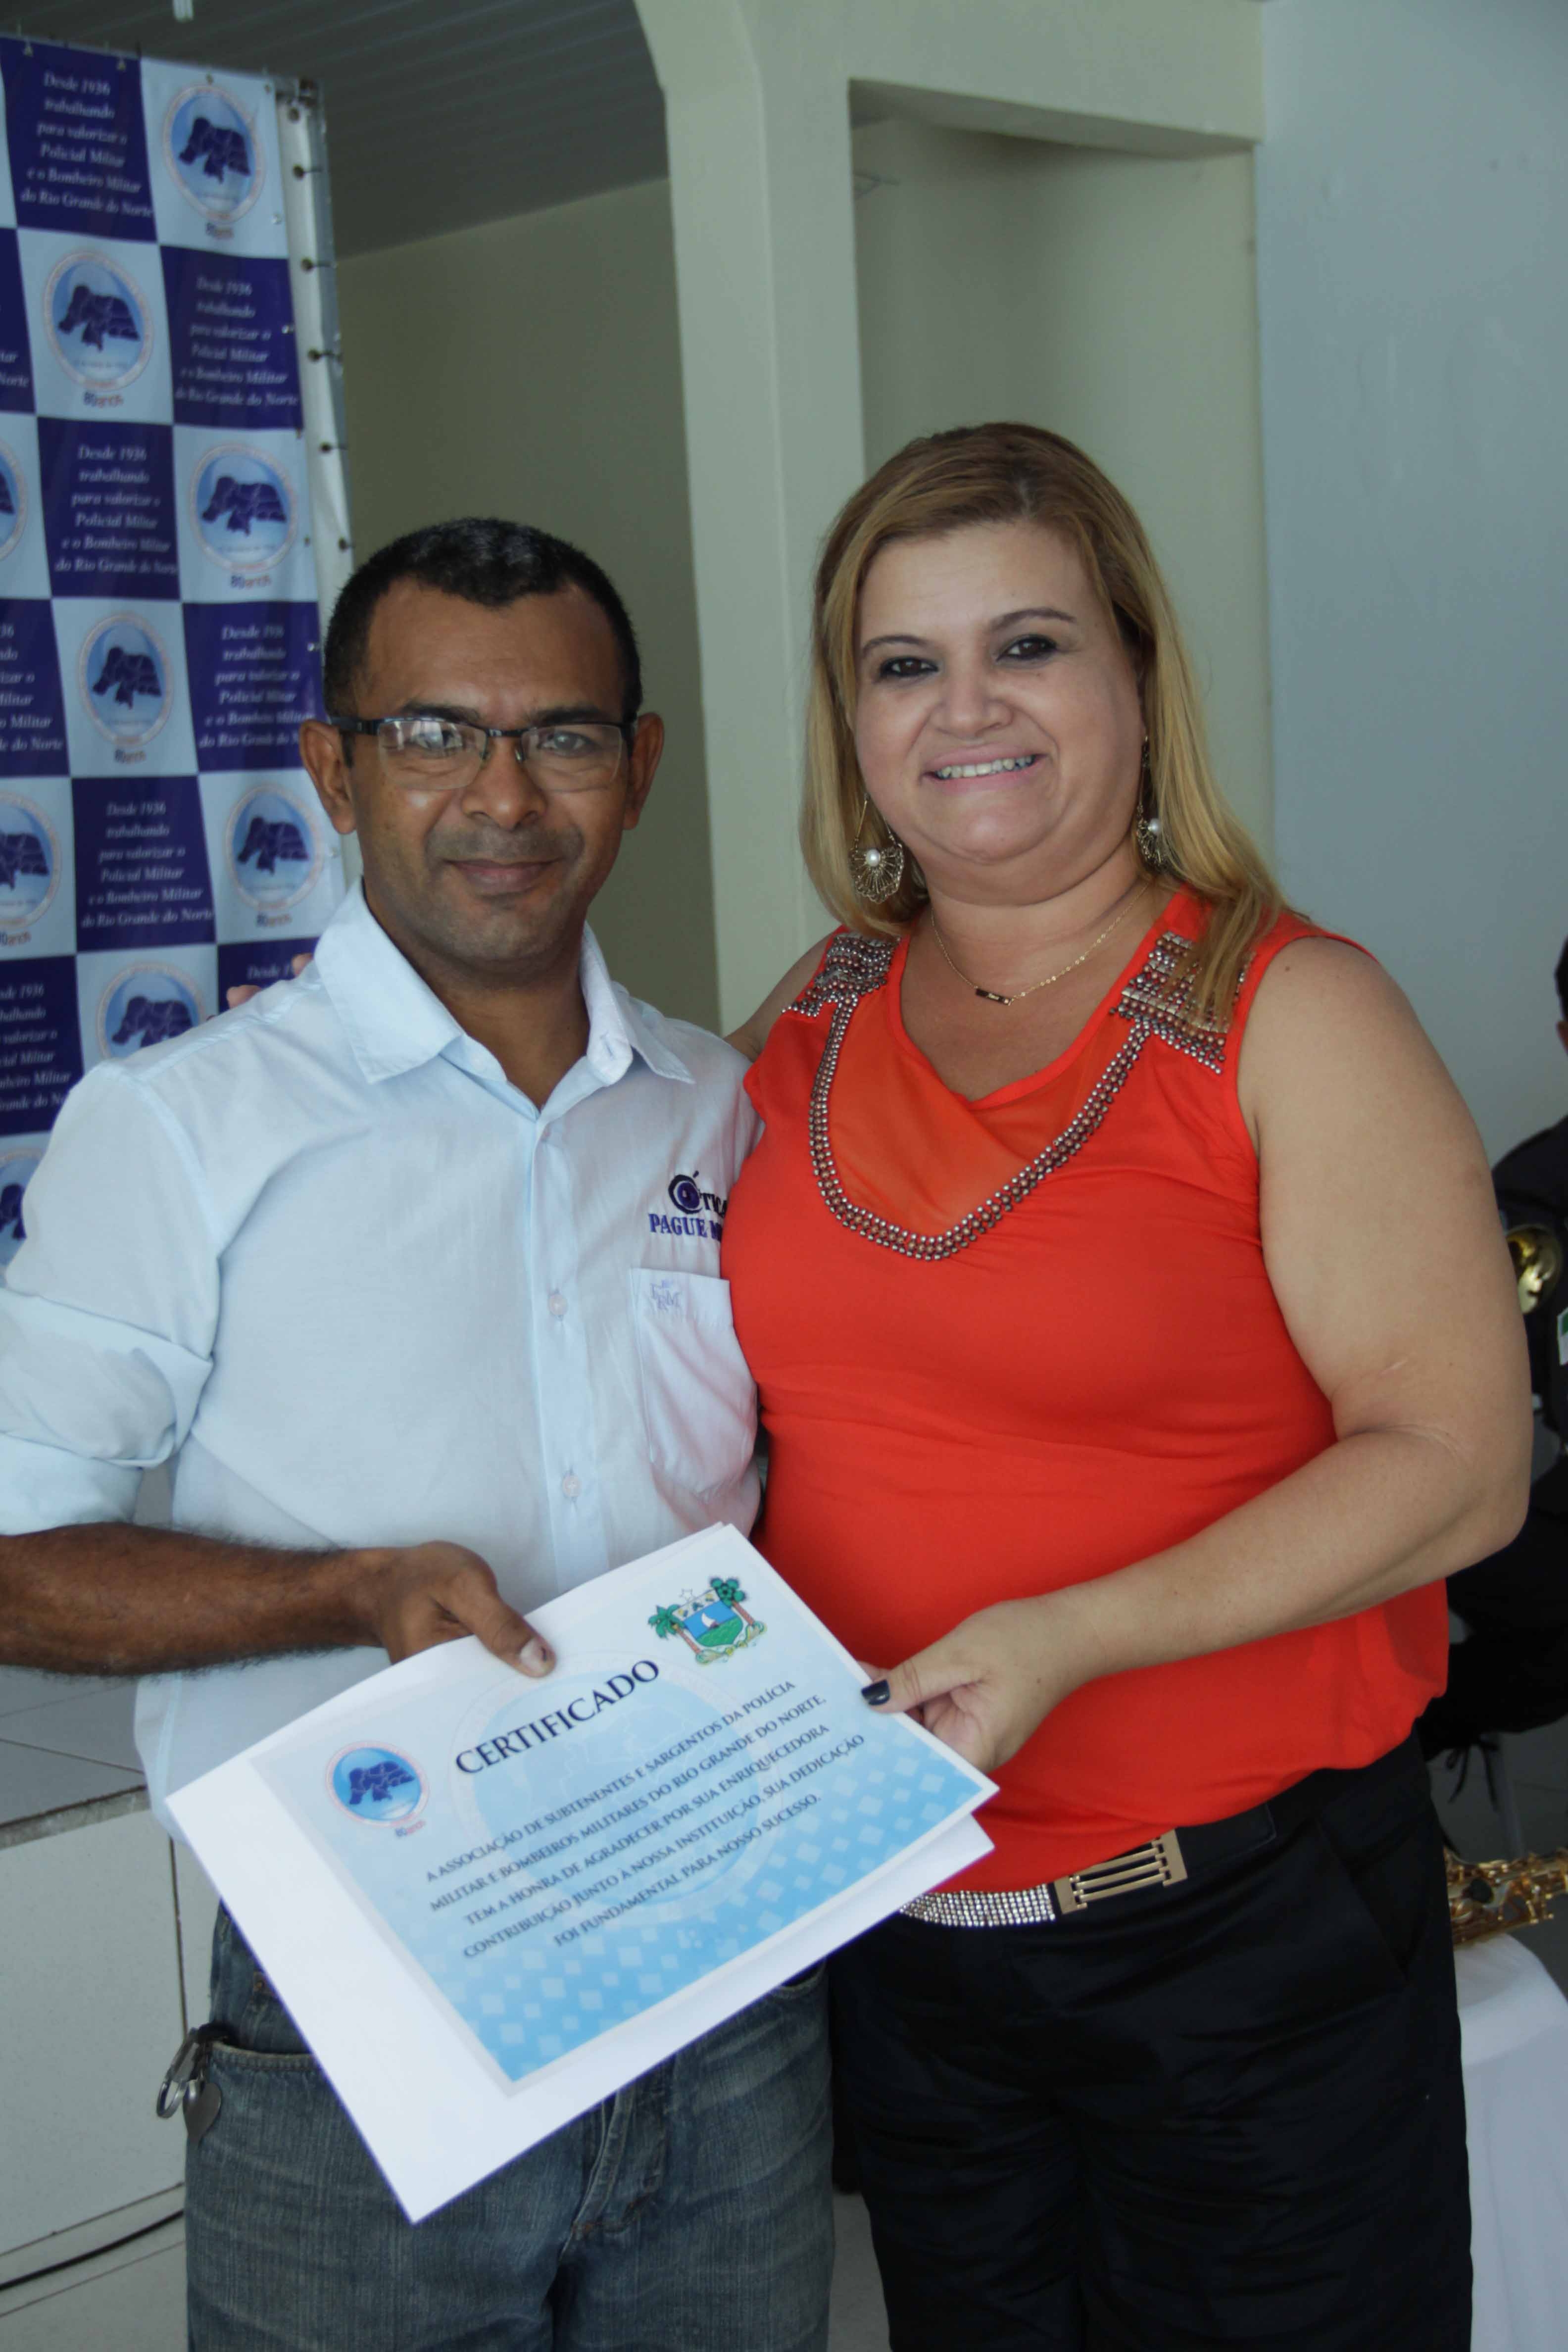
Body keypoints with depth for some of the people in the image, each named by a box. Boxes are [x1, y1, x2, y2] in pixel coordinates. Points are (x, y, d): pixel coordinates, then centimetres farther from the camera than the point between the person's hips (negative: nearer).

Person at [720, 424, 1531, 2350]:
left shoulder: (1287, 1014, -10)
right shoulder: (810, 1026, 4)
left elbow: (1456, 1463, -15)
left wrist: (1062, 1642, -23)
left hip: (1245, 1923, -4)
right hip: (894, 1927, 5)